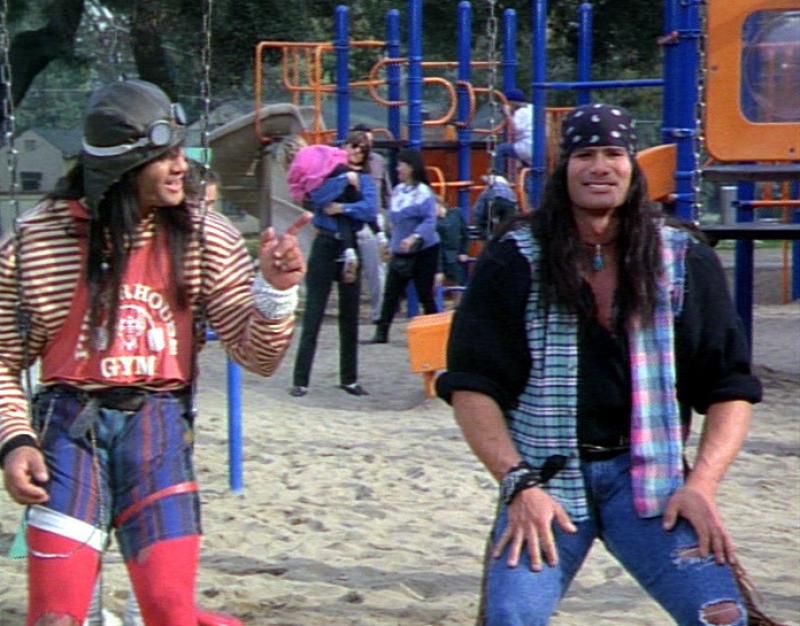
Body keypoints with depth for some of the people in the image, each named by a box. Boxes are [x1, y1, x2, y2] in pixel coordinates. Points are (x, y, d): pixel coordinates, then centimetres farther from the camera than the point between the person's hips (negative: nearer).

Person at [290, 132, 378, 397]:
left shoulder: (365, 180, 8)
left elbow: (370, 210, -10)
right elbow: (317, 197, -18)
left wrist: (342, 208, -17)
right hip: (325, 246, -3)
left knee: (350, 318, 8)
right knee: (313, 316, -5)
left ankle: (349, 378, 16)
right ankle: (300, 380, -3)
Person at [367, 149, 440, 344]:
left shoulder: (423, 192, -15)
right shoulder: (397, 190, 8)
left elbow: (430, 221, -21)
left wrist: (415, 237, -34)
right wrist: (391, 242, 17)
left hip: (423, 250, -7)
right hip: (400, 252, 7)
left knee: (425, 295, 0)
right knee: (390, 293, 4)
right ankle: (382, 332, 8)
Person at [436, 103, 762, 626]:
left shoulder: (684, 262, 6)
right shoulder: (515, 262, 2)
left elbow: (730, 386, 7)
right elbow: (471, 386, -1)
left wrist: (702, 484, -6)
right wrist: (518, 485, -11)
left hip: (650, 475, 1)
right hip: (544, 480, -1)